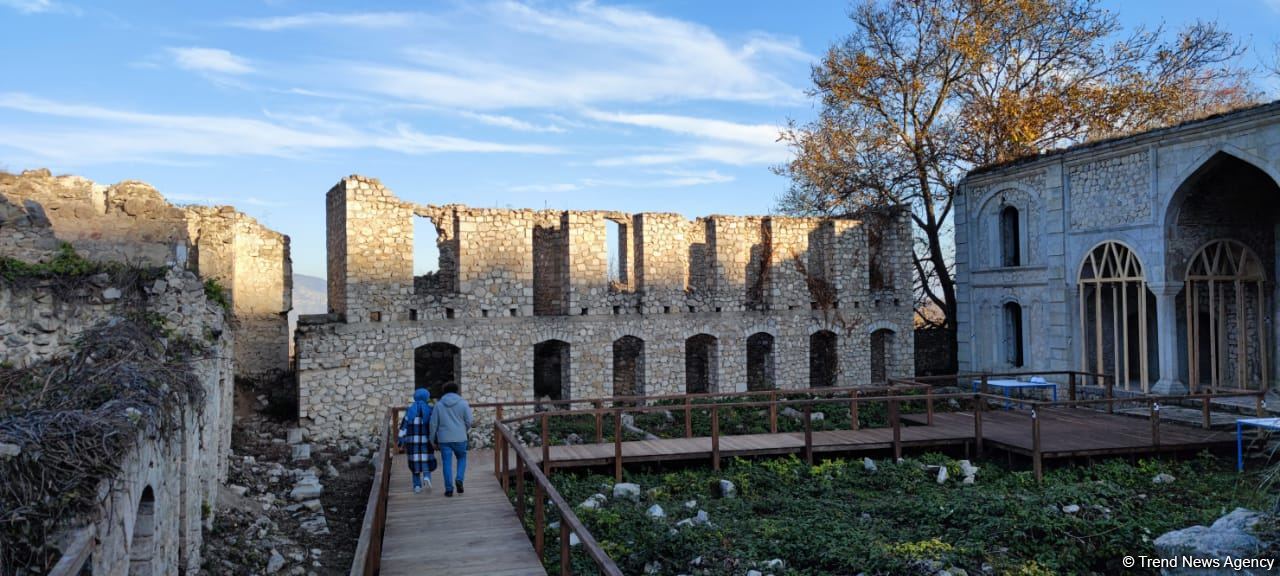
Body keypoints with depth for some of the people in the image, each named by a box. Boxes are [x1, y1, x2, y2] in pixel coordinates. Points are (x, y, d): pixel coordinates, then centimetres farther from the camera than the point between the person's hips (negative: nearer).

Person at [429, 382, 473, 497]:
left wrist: (433, 439, 13)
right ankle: (459, 479, -3)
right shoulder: (463, 403, -1)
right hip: (460, 438, -1)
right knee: (462, 458, 18)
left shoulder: (438, 405, 3)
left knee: (447, 463, 6)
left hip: (444, 439, 1)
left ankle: (449, 489, 5)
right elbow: (468, 421, -1)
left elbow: (433, 423, 2)